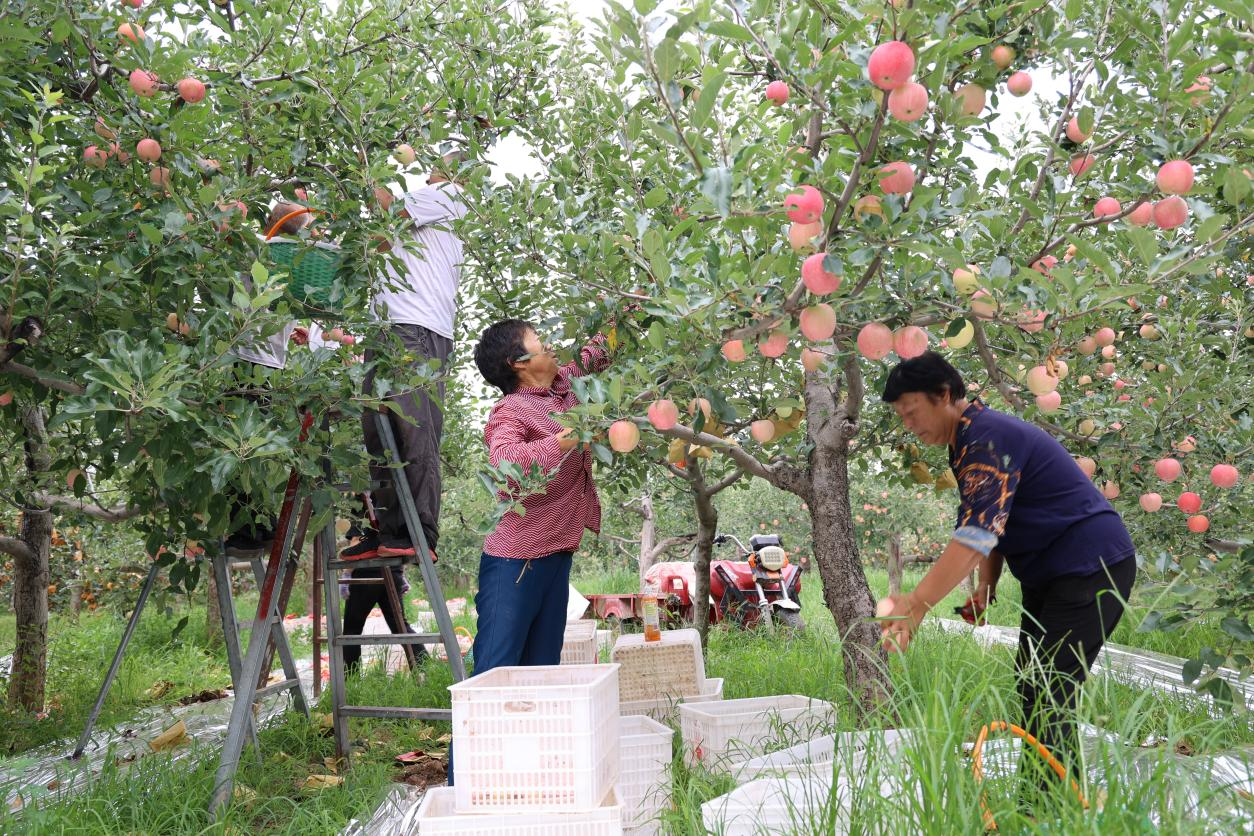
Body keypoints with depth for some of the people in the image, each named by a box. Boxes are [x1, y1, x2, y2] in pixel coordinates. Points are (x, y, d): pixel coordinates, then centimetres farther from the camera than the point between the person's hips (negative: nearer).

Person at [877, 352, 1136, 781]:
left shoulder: (986, 438, -23)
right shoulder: (971, 440, 11)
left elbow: (976, 534, -34)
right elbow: (991, 525, 18)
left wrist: (917, 604, -39)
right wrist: (987, 586, 5)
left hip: (1091, 569, -11)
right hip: (1050, 576, 11)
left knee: (1048, 695, -14)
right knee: (1030, 687, 12)